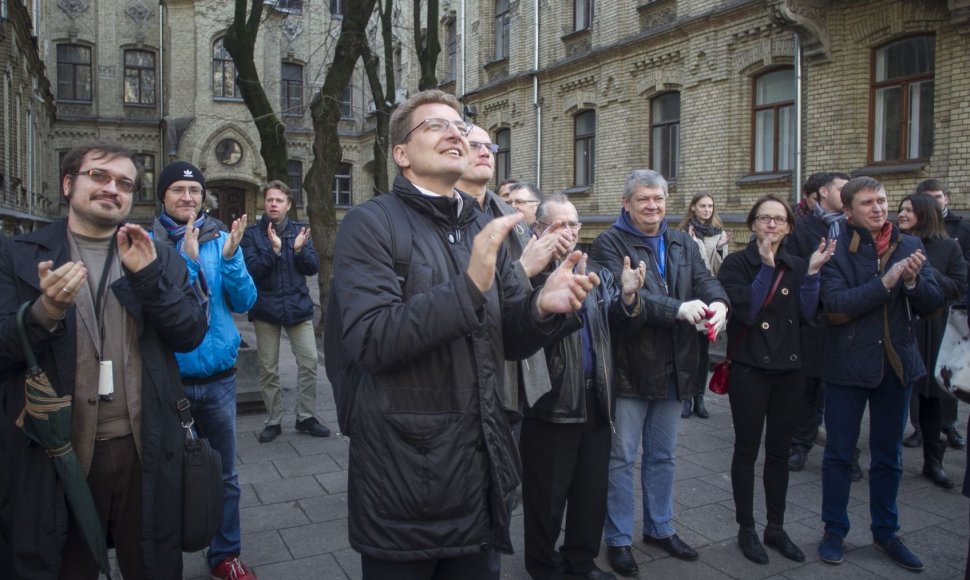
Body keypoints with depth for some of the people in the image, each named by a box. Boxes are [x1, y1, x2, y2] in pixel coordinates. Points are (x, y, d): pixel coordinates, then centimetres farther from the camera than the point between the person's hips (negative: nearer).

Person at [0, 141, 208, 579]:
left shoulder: (159, 258, 5)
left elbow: (191, 335, -5)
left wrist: (148, 275, -18)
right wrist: (45, 312, -26)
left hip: (145, 448, 1)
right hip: (55, 451, -1)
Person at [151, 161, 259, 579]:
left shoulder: (221, 238, 1)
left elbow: (244, 302, -3)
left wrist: (230, 257, -18)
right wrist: (187, 260, -26)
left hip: (218, 375, 2)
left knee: (225, 475, 12)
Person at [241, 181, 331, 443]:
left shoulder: (299, 231, 5)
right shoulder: (252, 233, -2)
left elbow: (313, 267, 1)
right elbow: (251, 270, -13)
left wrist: (300, 249, -17)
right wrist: (274, 249, -25)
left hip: (298, 307, 2)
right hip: (266, 310, -1)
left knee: (309, 363, 0)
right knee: (268, 370, 7)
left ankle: (306, 417, 15)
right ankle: (273, 421, 19)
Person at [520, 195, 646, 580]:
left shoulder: (596, 272, 9)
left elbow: (617, 323, 7)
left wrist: (628, 296, -13)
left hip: (596, 398, 6)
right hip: (551, 400, -6)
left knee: (593, 489, 19)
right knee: (546, 495, 10)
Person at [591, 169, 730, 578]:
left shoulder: (683, 243, 12)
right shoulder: (609, 244, -9)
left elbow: (705, 278, -2)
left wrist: (718, 302, -25)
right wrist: (677, 309, -33)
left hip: (674, 367, 6)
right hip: (630, 367, -6)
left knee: (663, 455, 19)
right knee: (622, 457, 6)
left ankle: (660, 527, 35)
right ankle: (618, 538, 21)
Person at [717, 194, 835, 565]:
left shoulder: (797, 266, 8)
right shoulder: (737, 263, -5)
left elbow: (807, 314, -2)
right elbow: (745, 310, -18)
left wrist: (813, 272, -11)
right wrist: (766, 266, -22)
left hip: (789, 367, 4)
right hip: (749, 367, -4)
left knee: (779, 450, 12)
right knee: (747, 449, 4)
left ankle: (776, 528, 26)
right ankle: (746, 530, 17)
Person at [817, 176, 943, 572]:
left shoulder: (909, 246, 3)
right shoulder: (835, 250, -9)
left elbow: (932, 304, 0)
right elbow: (835, 307, -20)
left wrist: (913, 281, -19)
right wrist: (884, 283, -25)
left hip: (897, 362, 4)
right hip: (848, 364, -3)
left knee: (888, 454, 15)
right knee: (839, 452, 8)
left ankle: (886, 532, 32)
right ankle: (834, 530, 24)